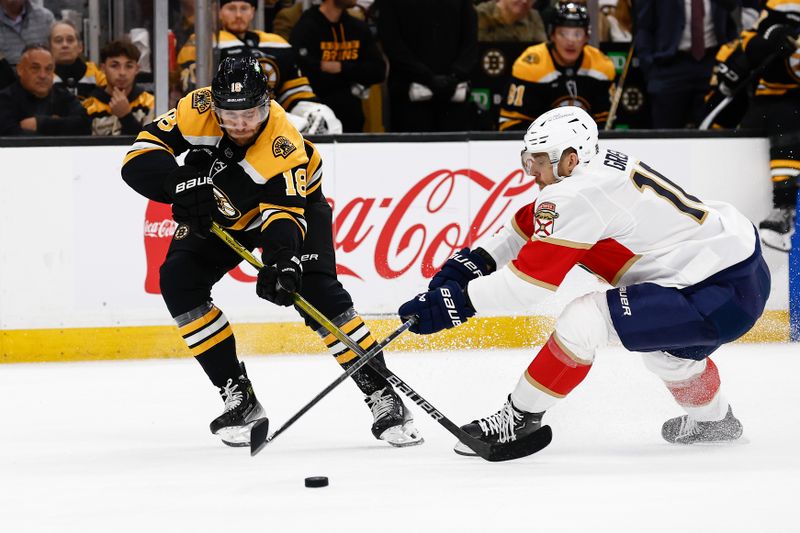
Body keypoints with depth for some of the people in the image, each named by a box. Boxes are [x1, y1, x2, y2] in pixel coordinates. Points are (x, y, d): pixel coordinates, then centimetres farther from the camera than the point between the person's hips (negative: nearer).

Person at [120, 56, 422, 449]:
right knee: (178, 280, -16)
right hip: (217, 214, 4)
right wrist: (180, 184, -45)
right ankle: (238, 398, -10)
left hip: (296, 196, -4)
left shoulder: (283, 146, -37)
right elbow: (140, 156, -26)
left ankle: (382, 396, -14)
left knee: (317, 291, -22)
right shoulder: (197, 110, -29)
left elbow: (284, 211, -43)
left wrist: (283, 257, -63)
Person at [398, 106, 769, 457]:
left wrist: (457, 300, -16)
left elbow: (531, 279, -20)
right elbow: (529, 226, 22)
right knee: (664, 345, 37)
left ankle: (519, 420, -2)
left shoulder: (579, 195, -18)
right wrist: (472, 262, 12)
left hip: (724, 296, -10)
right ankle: (713, 420, 55)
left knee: (584, 320, -16)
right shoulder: (603, 166, 10)